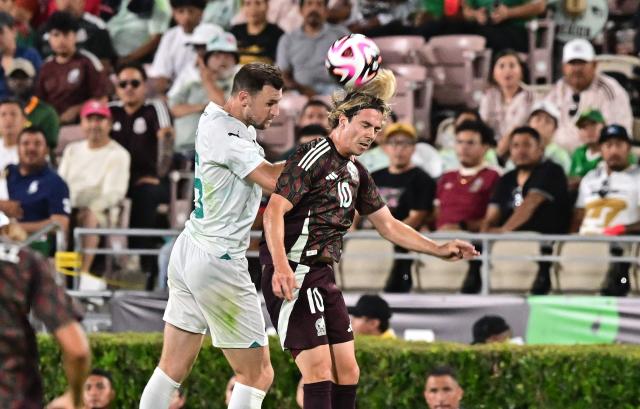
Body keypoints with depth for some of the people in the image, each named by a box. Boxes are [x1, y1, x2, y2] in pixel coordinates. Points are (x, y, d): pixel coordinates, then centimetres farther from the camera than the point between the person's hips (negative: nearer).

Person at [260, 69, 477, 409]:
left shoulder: (356, 173, 16)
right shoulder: (313, 158, -12)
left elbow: (388, 225, 25)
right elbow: (275, 210, -20)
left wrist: (438, 250, 18)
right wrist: (281, 266, -32)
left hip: (323, 278, 10)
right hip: (292, 277, -9)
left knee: (347, 372, 7)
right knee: (319, 371, -16)